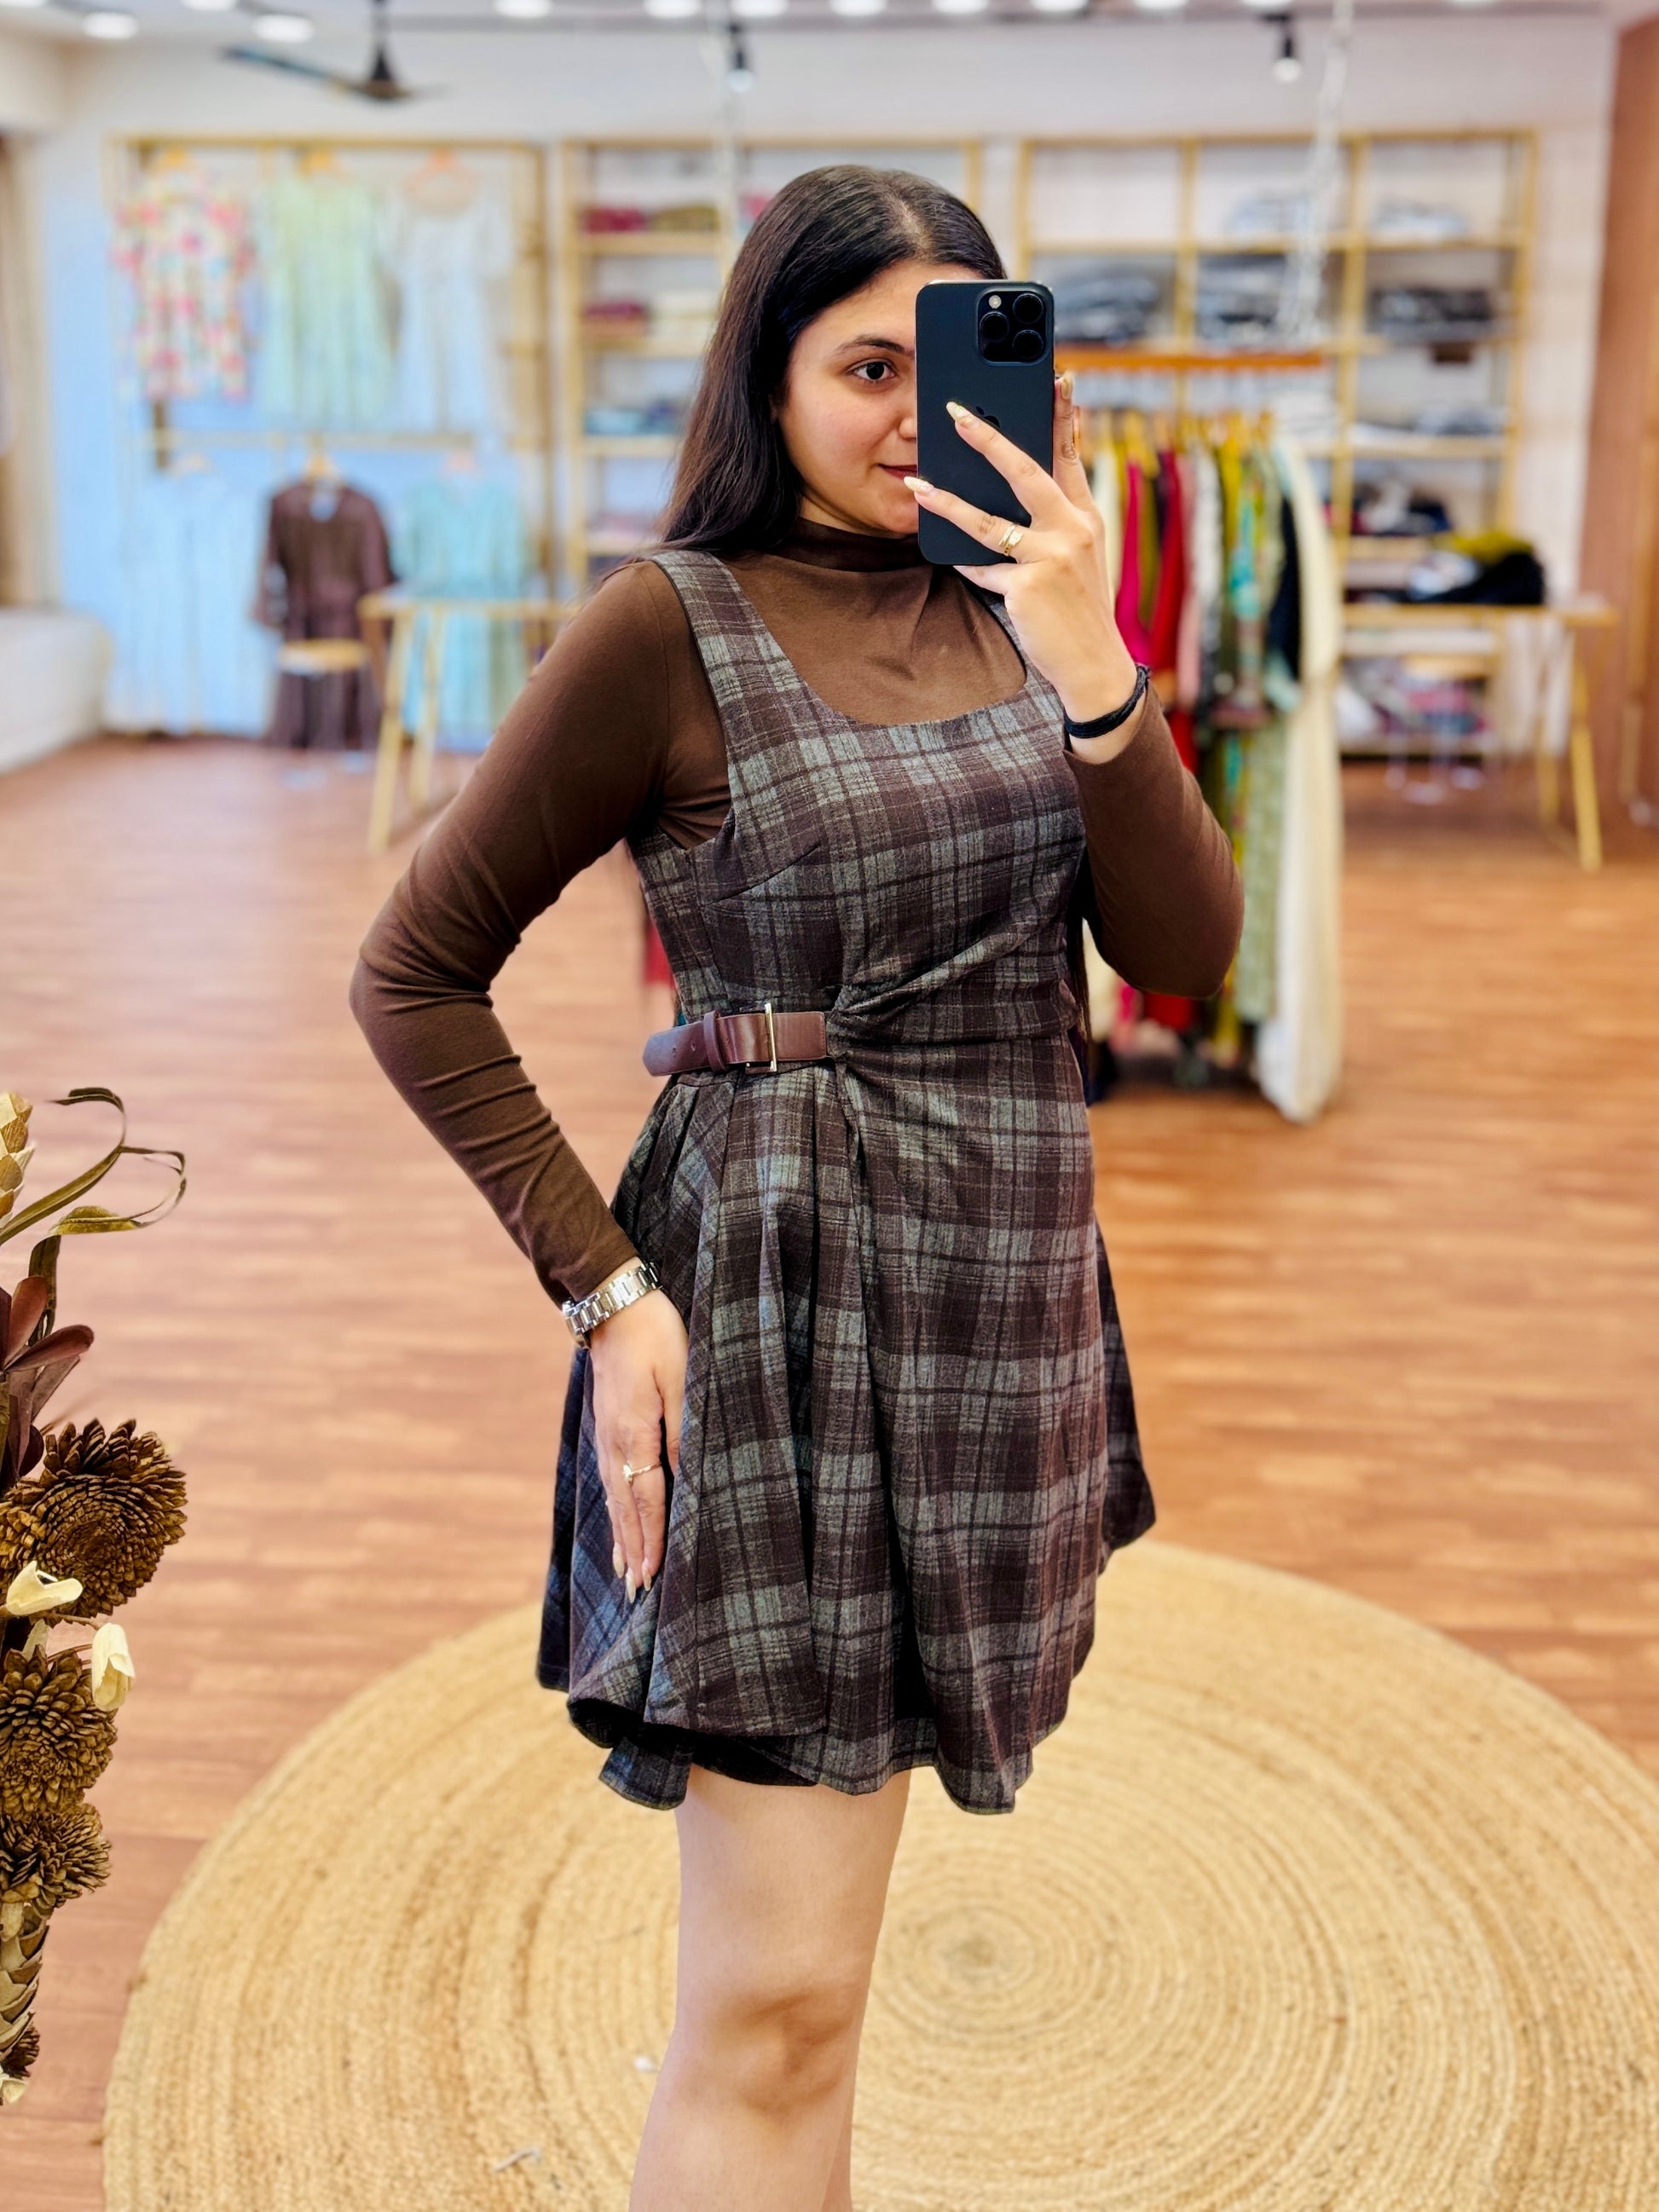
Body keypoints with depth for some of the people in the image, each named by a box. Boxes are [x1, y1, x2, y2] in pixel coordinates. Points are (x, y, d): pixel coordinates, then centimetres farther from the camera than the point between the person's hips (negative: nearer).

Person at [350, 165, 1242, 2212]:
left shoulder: (1014, 602, 8)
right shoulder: (673, 625, -8)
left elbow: (1186, 953, -1)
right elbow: (414, 979, -6)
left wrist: (1086, 663, -14)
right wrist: (604, 1286, -12)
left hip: (1009, 1293, 6)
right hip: (787, 1296, -6)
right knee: (780, 2008, -4)